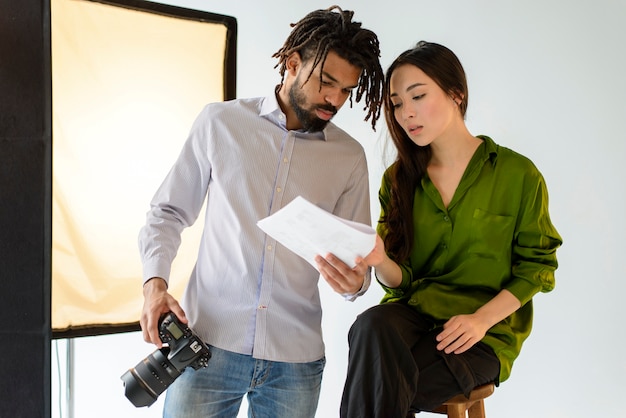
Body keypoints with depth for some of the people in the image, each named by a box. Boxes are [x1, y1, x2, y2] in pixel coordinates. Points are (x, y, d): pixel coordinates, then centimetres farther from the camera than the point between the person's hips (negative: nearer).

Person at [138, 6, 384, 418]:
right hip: (210, 342, -1)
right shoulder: (220, 122, 2)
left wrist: (354, 281, -16)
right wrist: (155, 282, -9)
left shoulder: (350, 157, 6)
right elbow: (168, 212, 7)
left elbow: (357, 258, 7)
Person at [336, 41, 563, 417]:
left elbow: (536, 266, 0)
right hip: (412, 312, 3)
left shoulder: (518, 175, -3)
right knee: (371, 325, -33)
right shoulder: (398, 179, 7)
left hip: (486, 331, -3)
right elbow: (401, 280, 4)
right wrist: (380, 261, -20)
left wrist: (480, 319, -14)